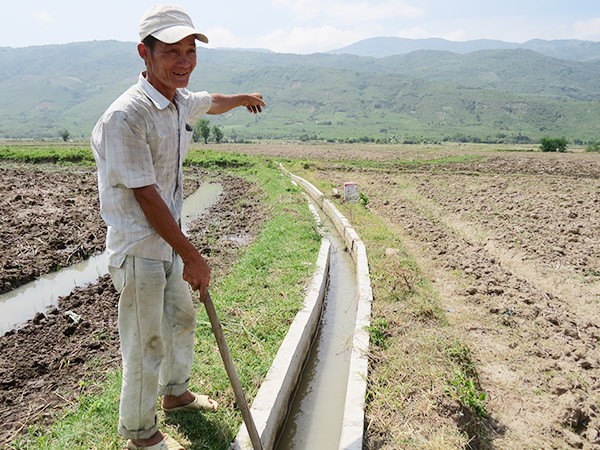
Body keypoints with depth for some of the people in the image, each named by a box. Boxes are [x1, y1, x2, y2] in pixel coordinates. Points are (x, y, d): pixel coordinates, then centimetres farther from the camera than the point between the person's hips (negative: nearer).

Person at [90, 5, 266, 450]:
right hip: (139, 247, -9)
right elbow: (147, 198, -25)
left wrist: (243, 98, 47)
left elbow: (211, 102, 27)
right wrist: (192, 257, -21)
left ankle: (175, 392, 49)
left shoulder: (180, 101, 2)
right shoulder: (126, 116, -25)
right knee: (146, 344, 6)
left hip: (170, 238, 9)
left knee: (181, 320, 24)